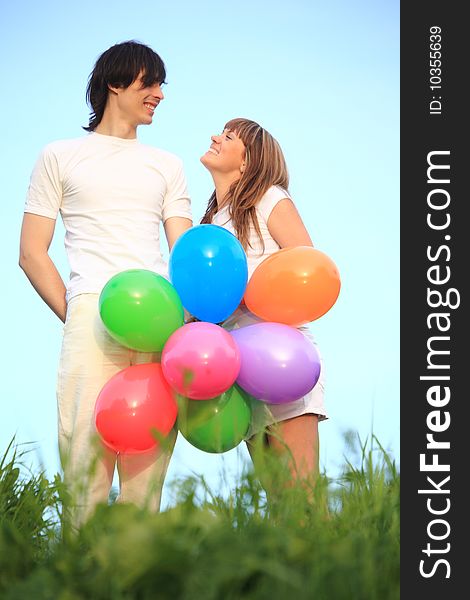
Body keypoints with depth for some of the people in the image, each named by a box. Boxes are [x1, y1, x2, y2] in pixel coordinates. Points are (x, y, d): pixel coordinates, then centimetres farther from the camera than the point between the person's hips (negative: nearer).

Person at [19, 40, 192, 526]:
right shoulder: (60, 157, 17)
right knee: (88, 449, -14)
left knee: (149, 461, -5)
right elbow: (31, 254, 11)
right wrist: (72, 315, -3)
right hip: (93, 315, -3)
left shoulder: (166, 166, 26)